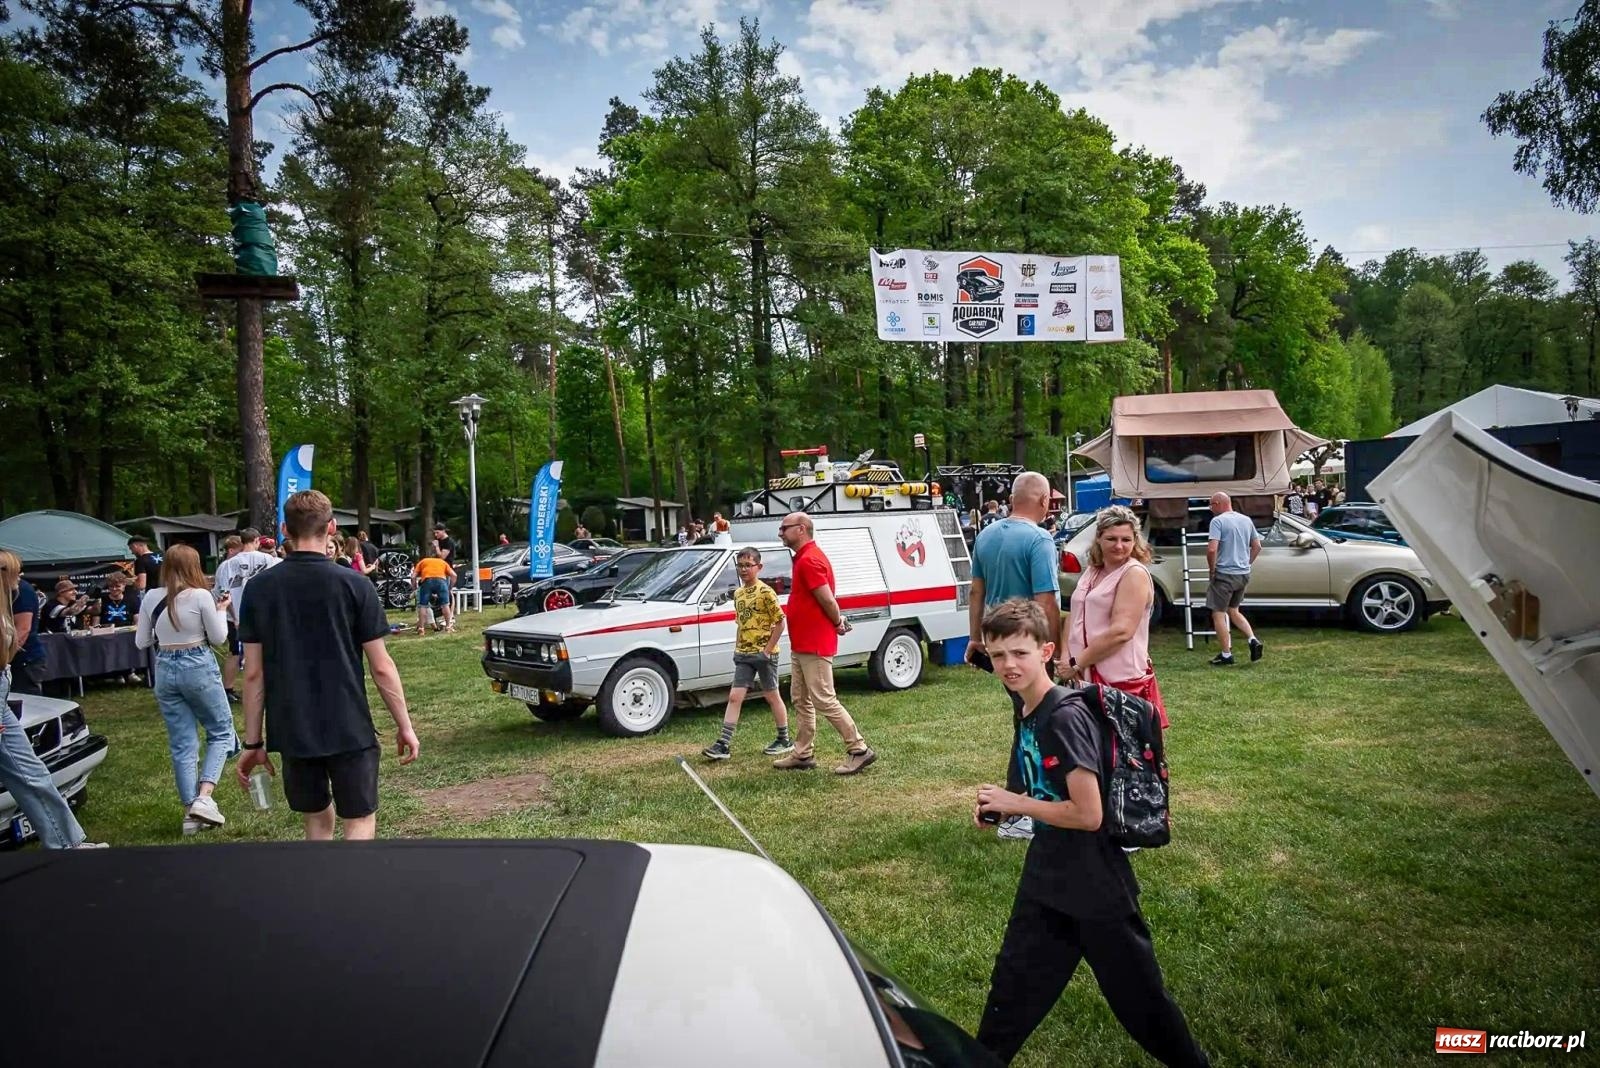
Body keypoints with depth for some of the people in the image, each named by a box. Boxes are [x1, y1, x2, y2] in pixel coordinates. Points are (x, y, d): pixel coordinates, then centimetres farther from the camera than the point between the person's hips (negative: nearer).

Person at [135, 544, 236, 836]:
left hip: (165, 669, 4)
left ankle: (191, 812, 12)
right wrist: (221, 610, 9)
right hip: (198, 666, -4)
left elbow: (141, 642, 8)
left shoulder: (151, 598, 0)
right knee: (221, 732, 11)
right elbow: (218, 638, -5)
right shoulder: (201, 595, -12)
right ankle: (203, 797, -5)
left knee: (181, 744, 10)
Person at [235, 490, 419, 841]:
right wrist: (404, 726, 2)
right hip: (349, 730, -3)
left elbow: (254, 674, 0)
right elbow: (381, 667, -8)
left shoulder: (260, 588, -2)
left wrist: (253, 742, 8)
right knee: (360, 822, 7)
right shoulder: (354, 585, -10)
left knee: (318, 820, 19)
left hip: (292, 733, 3)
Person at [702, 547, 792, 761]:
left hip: (764, 653, -6)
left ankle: (784, 741, 21)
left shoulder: (766, 592, -12)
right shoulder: (738, 593, 10)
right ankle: (723, 744, -1)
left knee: (772, 696, 6)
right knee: (735, 697, 0)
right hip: (743, 655, 6)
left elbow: (780, 622, -13)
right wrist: (737, 647, 10)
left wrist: (768, 649, -16)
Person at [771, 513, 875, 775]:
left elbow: (827, 599, -23)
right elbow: (823, 598, 20)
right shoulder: (805, 557, 15)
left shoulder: (809, 560, -19)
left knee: (824, 701, -7)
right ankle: (803, 754, 20)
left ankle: (859, 750, 0)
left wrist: (838, 623, -8)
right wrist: (838, 622, 11)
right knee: (801, 699, 14)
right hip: (803, 644, 11)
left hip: (814, 645, -11)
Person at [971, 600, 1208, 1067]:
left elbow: (1088, 814, -26)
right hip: (1048, 880, 8)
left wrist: (1016, 803, -16)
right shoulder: (1028, 713, 3)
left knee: (1138, 995, 11)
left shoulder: (1066, 717, -24)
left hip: (1096, 887, -8)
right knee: (1013, 986, 17)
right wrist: (999, 808, 0)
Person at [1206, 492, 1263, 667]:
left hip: (1224, 574, -8)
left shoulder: (1218, 521, -13)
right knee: (1233, 610, 23)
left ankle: (1226, 655, 5)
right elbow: (1257, 546, 15)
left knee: (1218, 614, 2)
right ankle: (1253, 640, 6)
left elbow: (1212, 549, -23)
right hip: (1243, 574, 8)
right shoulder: (1246, 520, 10)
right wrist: (1246, 563, 19)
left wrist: (1211, 569, -9)